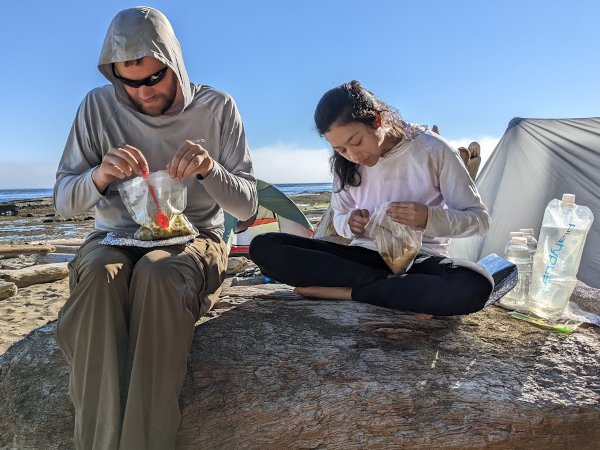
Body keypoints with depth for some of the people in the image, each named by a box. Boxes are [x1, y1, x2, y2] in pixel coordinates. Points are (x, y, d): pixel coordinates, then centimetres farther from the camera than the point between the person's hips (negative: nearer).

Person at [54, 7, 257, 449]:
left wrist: (209, 168, -24)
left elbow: (247, 206, -4)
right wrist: (99, 176, -19)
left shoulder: (217, 108, -1)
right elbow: (64, 202, 3)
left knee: (157, 273, -35)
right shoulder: (99, 106, 3)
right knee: (98, 274, -32)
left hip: (194, 236, -1)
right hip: (116, 237, 2)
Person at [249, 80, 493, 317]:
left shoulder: (432, 150, -10)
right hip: (364, 254, 4)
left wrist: (429, 217, -26)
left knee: (475, 284, -38)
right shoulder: (345, 164, 1)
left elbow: (479, 218, -6)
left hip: (419, 258, -3)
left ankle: (346, 291, -22)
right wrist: (350, 223, -14)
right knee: (263, 246, -17)